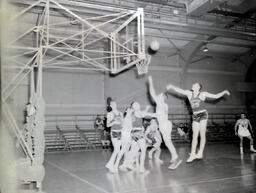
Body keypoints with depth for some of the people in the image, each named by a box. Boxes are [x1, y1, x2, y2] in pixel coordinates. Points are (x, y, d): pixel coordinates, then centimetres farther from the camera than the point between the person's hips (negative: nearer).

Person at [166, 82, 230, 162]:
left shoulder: (203, 94, 1)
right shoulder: (189, 93, 9)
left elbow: (216, 96, 6)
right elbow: (179, 90, 7)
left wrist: (224, 92, 2)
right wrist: (172, 87, -2)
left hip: (203, 114, -3)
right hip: (195, 116, 3)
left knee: (202, 134, -3)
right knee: (194, 136, 1)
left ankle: (200, 153, 2)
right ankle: (192, 154, 2)